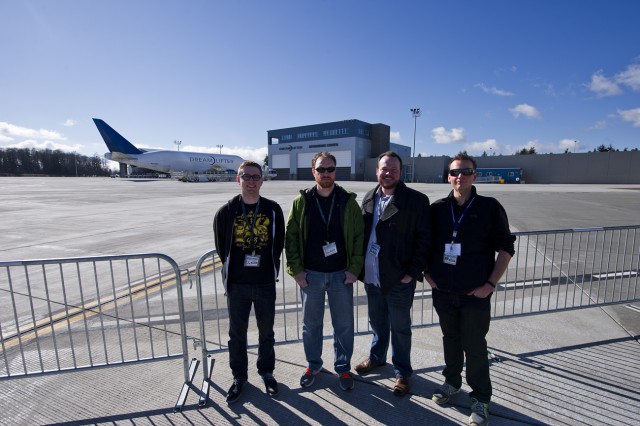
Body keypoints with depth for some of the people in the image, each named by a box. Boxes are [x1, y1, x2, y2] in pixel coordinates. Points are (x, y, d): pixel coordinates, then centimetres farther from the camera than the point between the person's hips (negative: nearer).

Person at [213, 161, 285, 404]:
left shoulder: (273, 210, -3)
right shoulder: (226, 211, -4)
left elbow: (278, 244, 4)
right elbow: (221, 246, 5)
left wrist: (271, 270, 3)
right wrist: (232, 270, 7)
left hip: (266, 283, 0)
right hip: (237, 284, 0)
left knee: (266, 331, 15)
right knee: (237, 333, 15)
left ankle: (266, 372, 38)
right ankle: (239, 376, 37)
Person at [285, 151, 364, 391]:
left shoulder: (348, 201, -3)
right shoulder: (301, 202, -2)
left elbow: (359, 236, -2)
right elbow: (291, 236, -1)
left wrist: (354, 269, -8)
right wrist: (296, 269, -6)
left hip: (341, 274, 0)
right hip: (310, 275, 1)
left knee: (344, 324, 13)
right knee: (311, 323, 15)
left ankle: (343, 367, 34)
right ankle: (313, 364, 38)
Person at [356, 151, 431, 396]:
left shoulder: (416, 200, -11)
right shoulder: (369, 199, 5)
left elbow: (424, 239, -10)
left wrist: (413, 272, -14)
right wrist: (360, 267, 6)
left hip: (399, 278, -5)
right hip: (371, 277, 5)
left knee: (400, 328, 13)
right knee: (377, 322, 24)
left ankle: (402, 371, 35)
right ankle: (376, 357, 47)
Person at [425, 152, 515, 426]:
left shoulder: (489, 207, -6)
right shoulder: (437, 208, 1)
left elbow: (505, 248, -3)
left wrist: (491, 284, -9)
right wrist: (427, 272, 2)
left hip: (475, 293, -2)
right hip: (442, 290, 3)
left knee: (474, 346, 6)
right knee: (450, 339, 18)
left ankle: (480, 398, 28)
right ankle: (452, 382, 40)